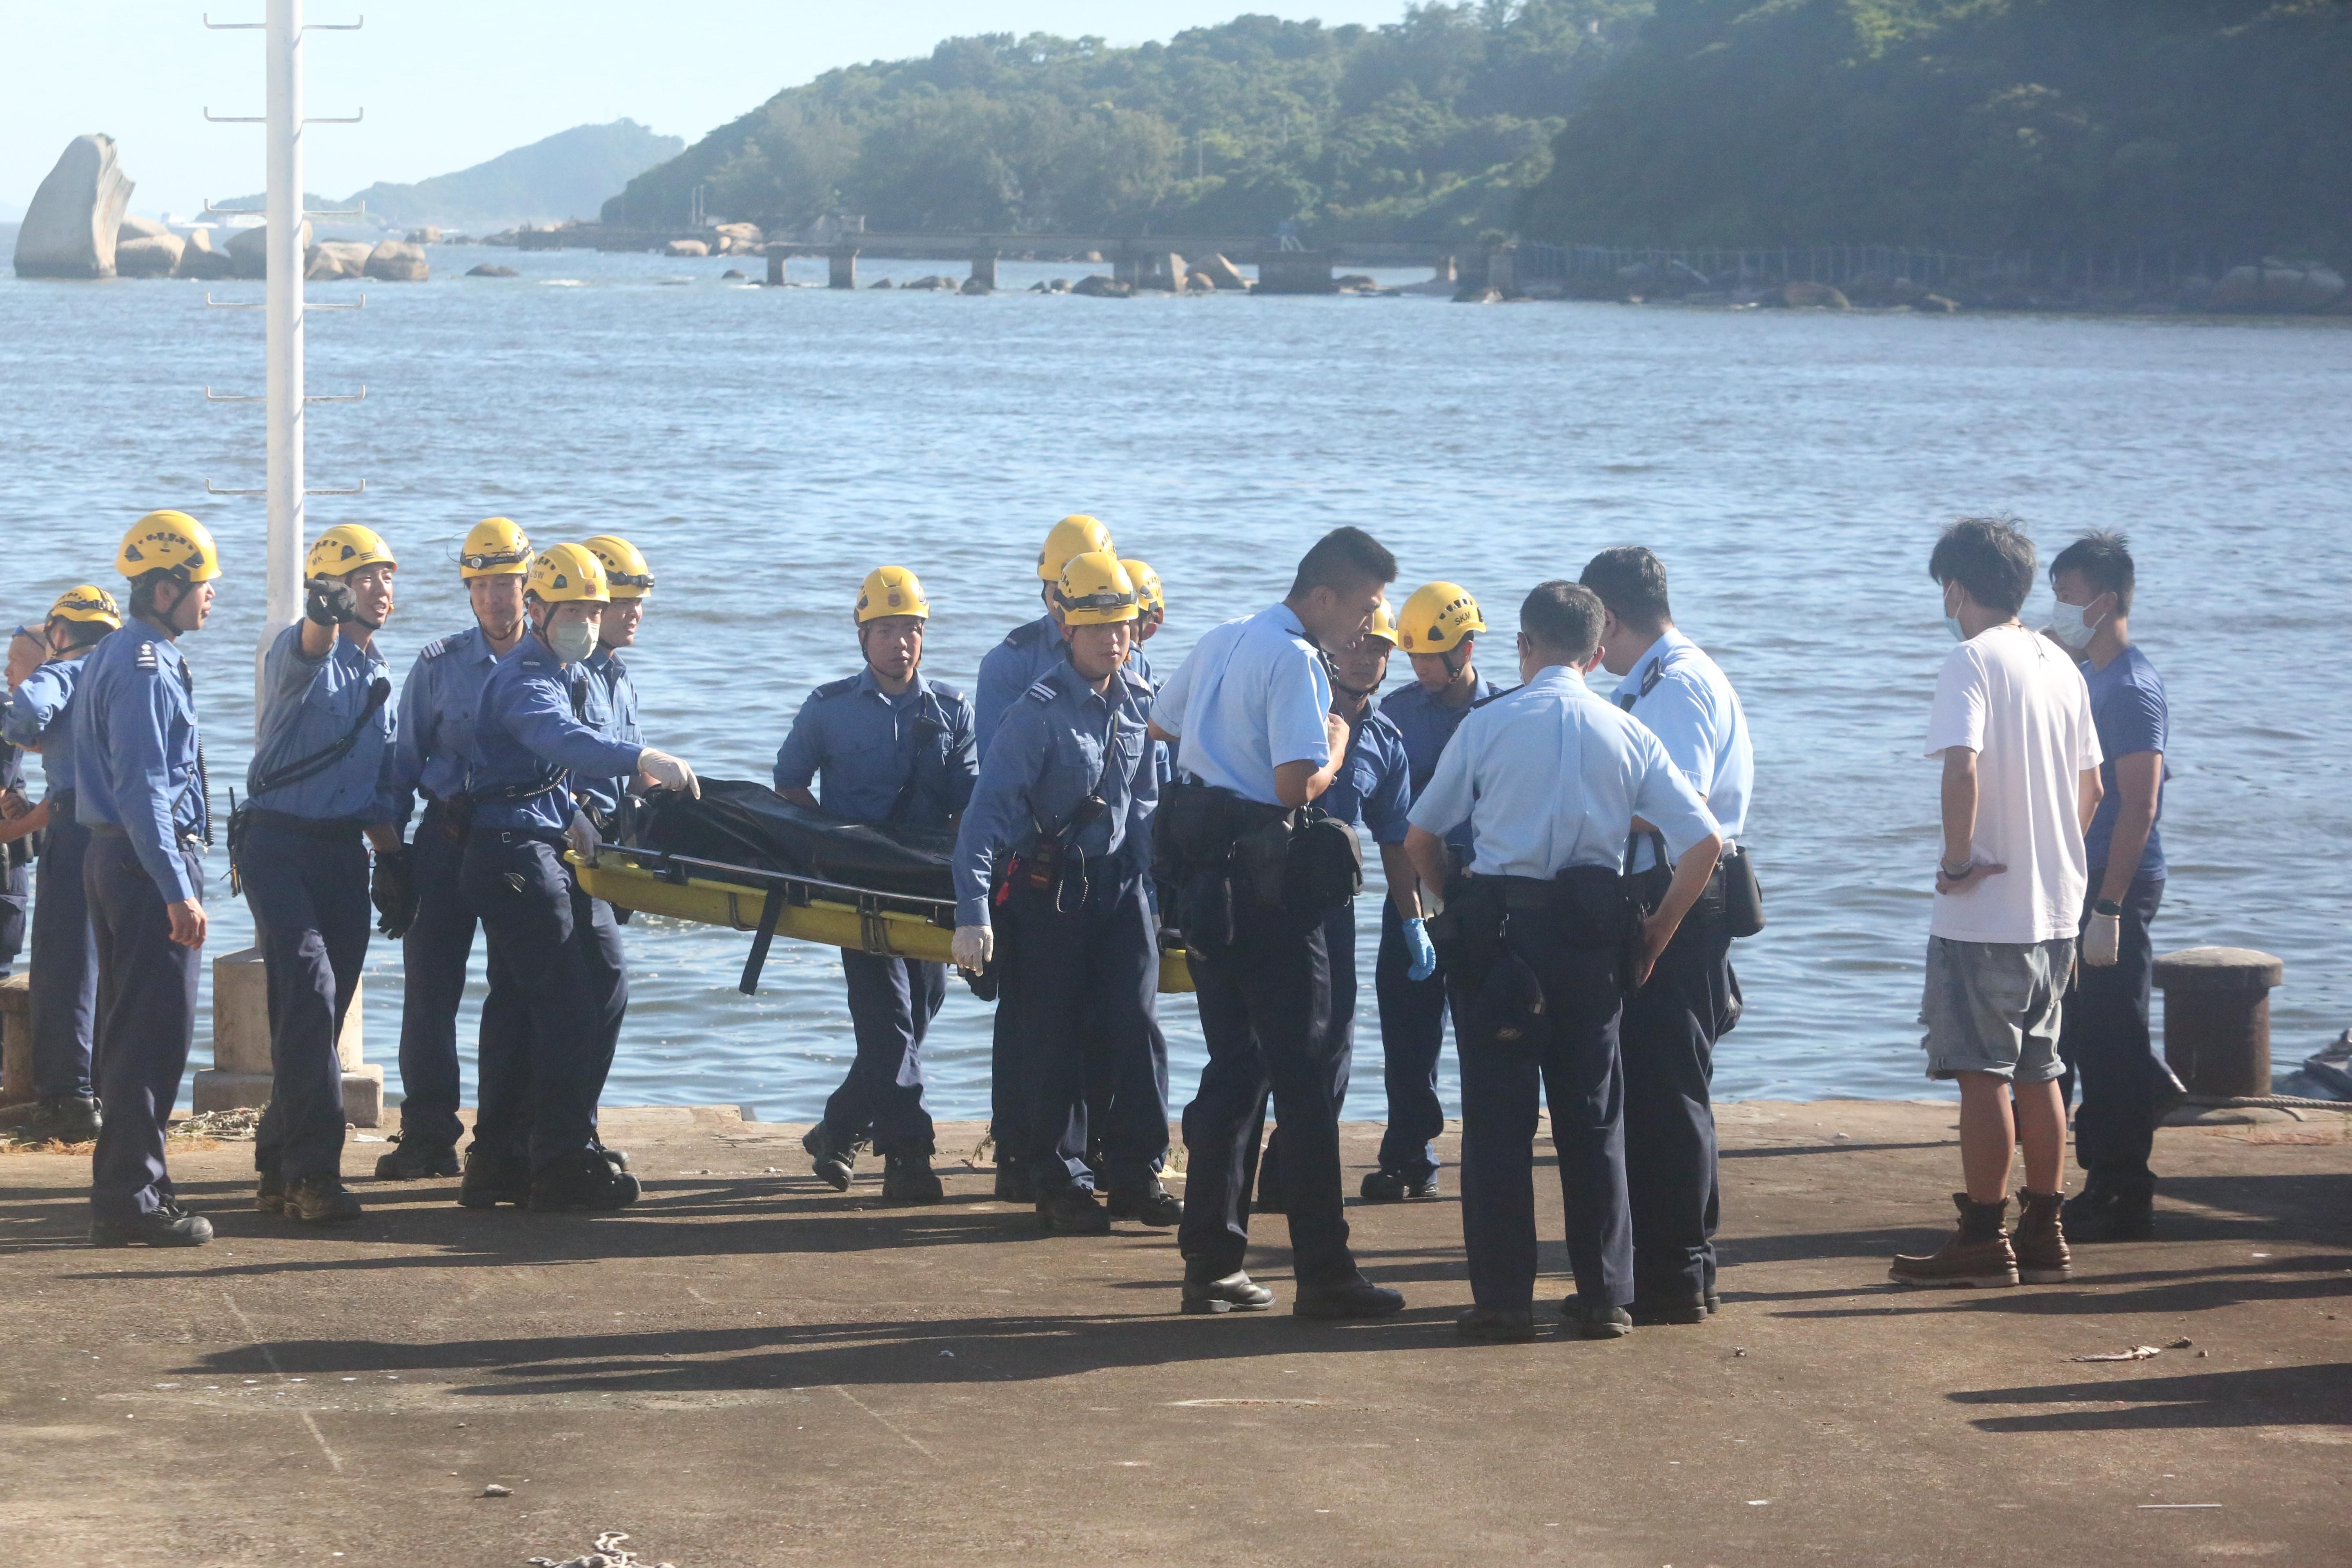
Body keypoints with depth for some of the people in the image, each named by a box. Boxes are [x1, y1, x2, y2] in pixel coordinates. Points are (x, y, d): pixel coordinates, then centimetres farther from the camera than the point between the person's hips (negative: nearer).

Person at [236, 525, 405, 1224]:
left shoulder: (379, 675, 17)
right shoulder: (304, 652, -7)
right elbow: (309, 647, -34)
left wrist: (395, 854, 9)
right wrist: (327, 616, -56)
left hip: (343, 848, 7)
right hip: (279, 842, -7)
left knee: (323, 1008, 8)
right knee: (310, 990, -19)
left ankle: (280, 1167, 19)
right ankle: (312, 1170, -20)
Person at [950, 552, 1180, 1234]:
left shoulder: (1140, 702, 2)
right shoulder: (1040, 713, -15)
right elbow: (988, 812, -19)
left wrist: (1146, 867, 15)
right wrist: (974, 911, -26)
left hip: (1120, 883, 4)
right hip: (1050, 889, -4)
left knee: (1137, 1029, -3)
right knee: (1056, 1041, 1)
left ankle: (1137, 1175, 5)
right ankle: (1061, 1183, 10)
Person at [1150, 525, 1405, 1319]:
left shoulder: (1223, 641, 13)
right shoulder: (1295, 662, -15)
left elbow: (1161, 723, 28)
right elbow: (1298, 784, -24)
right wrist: (1336, 747, -5)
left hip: (1202, 877, 9)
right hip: (1265, 881, -9)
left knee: (1234, 1066, 14)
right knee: (1304, 1074, -4)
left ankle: (1211, 1262, 14)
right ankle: (1324, 1274, -3)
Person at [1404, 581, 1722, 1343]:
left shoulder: (1486, 724, 1)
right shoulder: (1627, 734, 5)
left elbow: (1421, 839, 4)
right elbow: (1704, 842, 0)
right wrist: (1653, 937, 8)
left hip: (1499, 929, -2)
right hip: (1592, 934, 2)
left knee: (1497, 1119, 3)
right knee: (1593, 1121, 9)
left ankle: (1503, 1299, 2)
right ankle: (1604, 1296, 10)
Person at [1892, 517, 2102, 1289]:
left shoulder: (1972, 661, -12)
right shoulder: (2059, 665, 11)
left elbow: (1963, 769, -27)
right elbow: (2090, 787, 16)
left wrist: (1958, 860, -16)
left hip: (1984, 913, -8)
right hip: (2055, 907, 8)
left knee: (1984, 1075, -2)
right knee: (2037, 1072, 14)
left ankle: (1984, 1239, 0)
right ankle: (2043, 1233, 17)